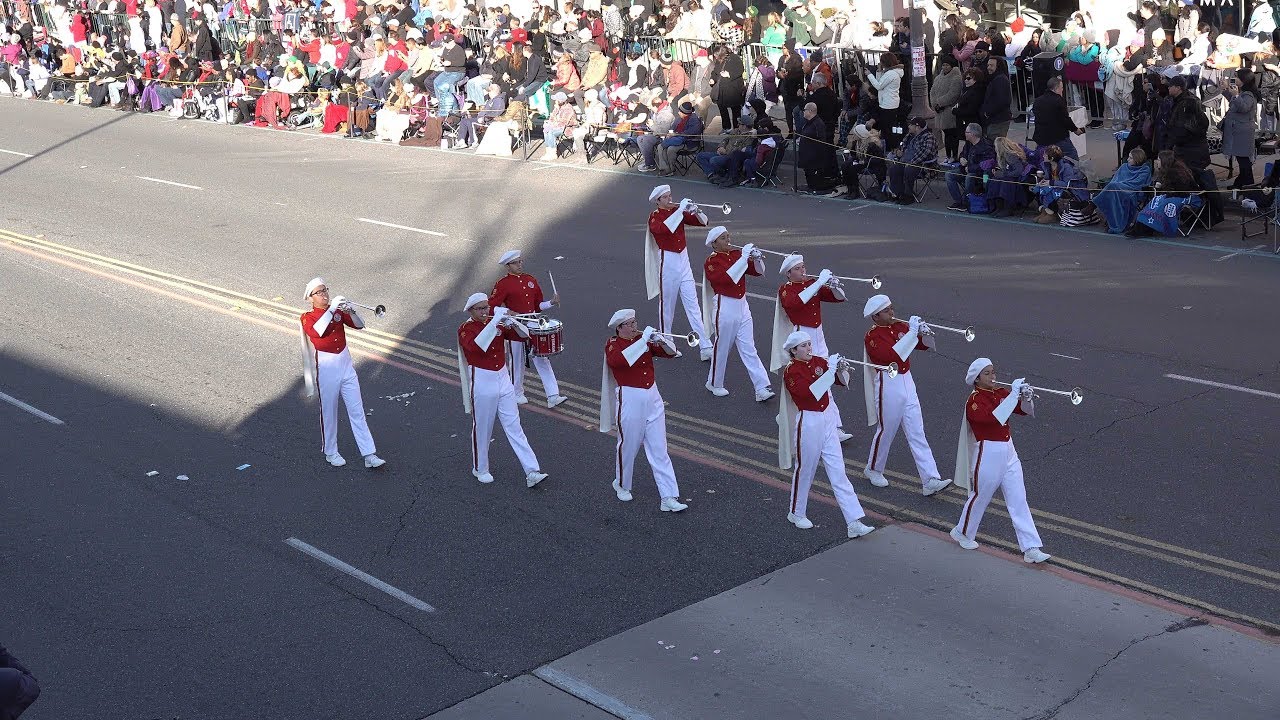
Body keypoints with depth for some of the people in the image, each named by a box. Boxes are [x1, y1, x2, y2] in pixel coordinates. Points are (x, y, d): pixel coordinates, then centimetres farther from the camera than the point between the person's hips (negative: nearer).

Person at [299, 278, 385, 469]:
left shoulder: (338, 310, 5)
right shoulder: (307, 318, -7)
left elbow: (359, 325, -2)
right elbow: (317, 331, -29)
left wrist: (351, 311, -21)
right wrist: (332, 309, -32)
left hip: (346, 365, 4)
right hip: (326, 369, -4)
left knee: (357, 411, 4)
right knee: (329, 412, 9)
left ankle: (369, 455, 4)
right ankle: (331, 453, 26)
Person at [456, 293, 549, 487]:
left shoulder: (497, 324, 6)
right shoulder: (465, 329, -8)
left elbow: (523, 335, 4)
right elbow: (475, 346, -29)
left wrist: (512, 322, -16)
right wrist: (494, 322, -31)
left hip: (503, 380, 4)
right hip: (482, 383, -4)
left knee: (514, 428, 3)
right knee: (482, 429, 8)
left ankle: (532, 472, -1)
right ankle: (480, 469, 28)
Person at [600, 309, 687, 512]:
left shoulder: (643, 339, 9)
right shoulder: (613, 344, -7)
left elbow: (671, 352, 10)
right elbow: (616, 359, -30)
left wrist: (661, 340, -11)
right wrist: (643, 340, -29)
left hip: (652, 397, 5)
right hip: (629, 400, -4)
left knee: (659, 450, 2)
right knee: (628, 446, 10)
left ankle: (669, 498, 0)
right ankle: (621, 485, 37)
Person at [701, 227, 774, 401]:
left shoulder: (736, 254, 8)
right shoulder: (711, 262, -9)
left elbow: (757, 271, 10)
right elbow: (726, 278, -27)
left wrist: (757, 259, -11)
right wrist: (744, 257, -27)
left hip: (742, 306, 5)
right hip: (725, 308, -5)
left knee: (749, 349, 3)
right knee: (721, 347, 9)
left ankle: (762, 388, -2)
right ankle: (714, 384, 29)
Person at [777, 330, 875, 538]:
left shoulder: (819, 361, 6)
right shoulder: (791, 371, -12)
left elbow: (842, 381, 9)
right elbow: (810, 392, -27)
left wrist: (841, 368, -12)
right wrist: (830, 369, -26)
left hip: (828, 420, 5)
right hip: (808, 423, -5)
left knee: (838, 473, 2)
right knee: (805, 470, 10)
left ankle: (855, 522, -1)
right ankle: (796, 514, 32)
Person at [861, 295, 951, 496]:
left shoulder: (900, 326, 7)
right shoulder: (872, 336, -13)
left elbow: (923, 345, 13)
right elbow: (891, 356, -29)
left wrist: (924, 333, -10)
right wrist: (912, 332, -27)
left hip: (907, 382, 6)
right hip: (888, 386, -6)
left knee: (917, 433, 3)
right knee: (886, 430, 8)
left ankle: (930, 480, 0)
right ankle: (873, 470, 32)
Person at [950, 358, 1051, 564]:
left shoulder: (1000, 393, 6)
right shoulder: (974, 400, -15)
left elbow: (1025, 410, 4)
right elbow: (994, 417, -31)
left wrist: (1026, 397, -17)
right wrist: (1014, 394, -31)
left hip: (1008, 452, 6)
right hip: (988, 453, -6)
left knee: (1019, 500, 3)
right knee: (980, 496, 11)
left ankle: (1031, 549, 3)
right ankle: (963, 533, 37)